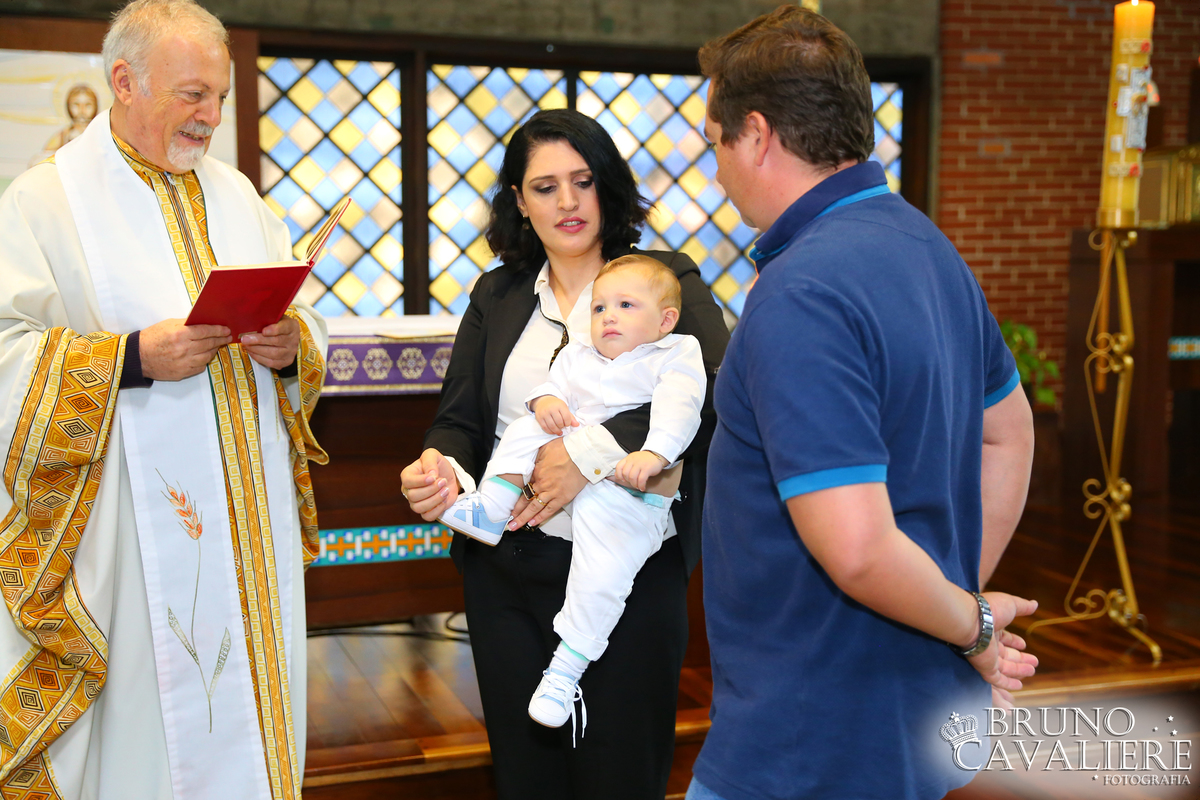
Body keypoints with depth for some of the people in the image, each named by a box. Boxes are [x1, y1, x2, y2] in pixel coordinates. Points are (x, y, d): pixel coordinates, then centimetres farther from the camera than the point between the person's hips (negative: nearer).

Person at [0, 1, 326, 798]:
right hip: (133, 531, -5)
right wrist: (133, 358, -23)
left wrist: (291, 345, -7)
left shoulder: (234, 193, 15)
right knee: (144, 711, 1)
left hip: (250, 517, 5)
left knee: (248, 698, 11)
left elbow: (307, 321, 15)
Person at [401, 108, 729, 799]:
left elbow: (717, 391, -16)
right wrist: (441, 468, -14)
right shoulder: (497, 295, 12)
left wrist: (593, 452, -24)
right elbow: (458, 421, 10)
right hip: (508, 573, 4)